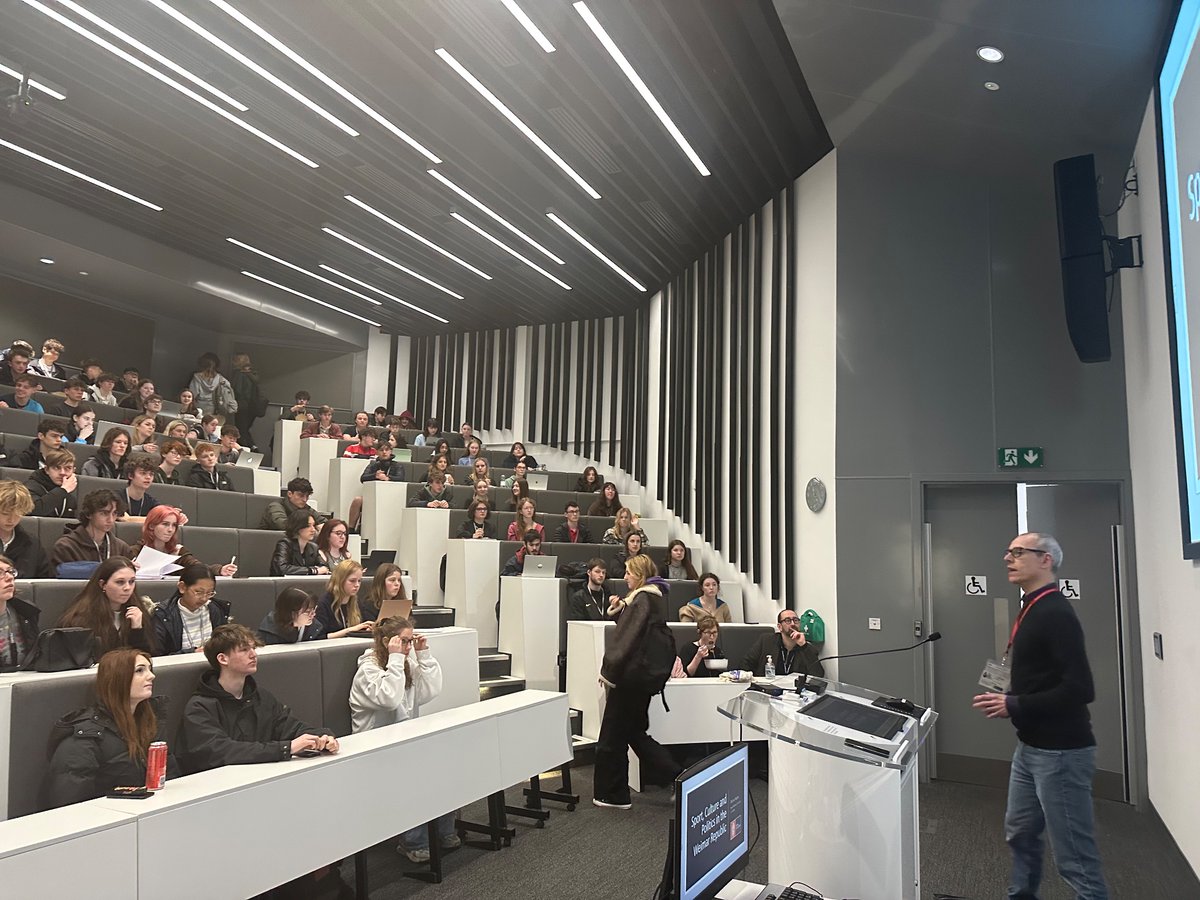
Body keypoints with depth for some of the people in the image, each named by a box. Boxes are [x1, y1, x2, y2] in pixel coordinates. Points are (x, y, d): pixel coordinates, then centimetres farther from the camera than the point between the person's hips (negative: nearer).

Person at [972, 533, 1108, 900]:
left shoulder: (1056, 613, -18)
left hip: (1060, 751, -10)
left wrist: (1015, 706, -21)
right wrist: (1006, 695, 5)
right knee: (1020, 833, 22)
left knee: (1074, 856, 0)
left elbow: (1079, 689, -25)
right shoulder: (1031, 610, 11)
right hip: (1031, 747, 10)